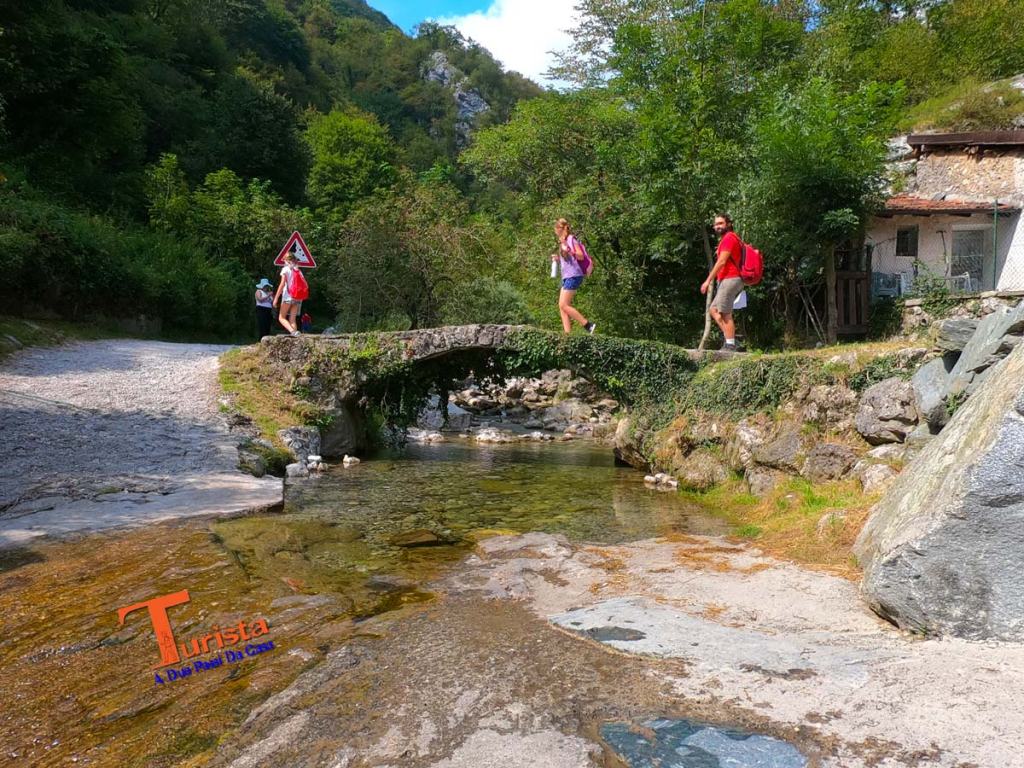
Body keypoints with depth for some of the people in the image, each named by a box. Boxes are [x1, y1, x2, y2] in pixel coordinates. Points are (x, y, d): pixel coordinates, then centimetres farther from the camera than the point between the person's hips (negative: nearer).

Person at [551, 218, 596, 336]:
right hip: (566, 277, 10)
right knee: (562, 306, 2)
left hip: (573, 276, -10)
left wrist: (568, 250, -27)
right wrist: (558, 259, 9)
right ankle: (568, 333, -2)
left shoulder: (571, 239, -6)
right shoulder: (563, 241, 21)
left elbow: (581, 256, -16)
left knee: (563, 305, -14)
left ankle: (588, 325, -11)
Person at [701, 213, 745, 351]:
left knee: (725, 314, -9)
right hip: (730, 280, 10)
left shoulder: (728, 238, -9)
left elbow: (721, 262, -16)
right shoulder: (730, 238, 22)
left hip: (730, 279, -10)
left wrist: (708, 280, -16)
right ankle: (730, 338, 9)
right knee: (714, 310, 12)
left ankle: (730, 345, -8)